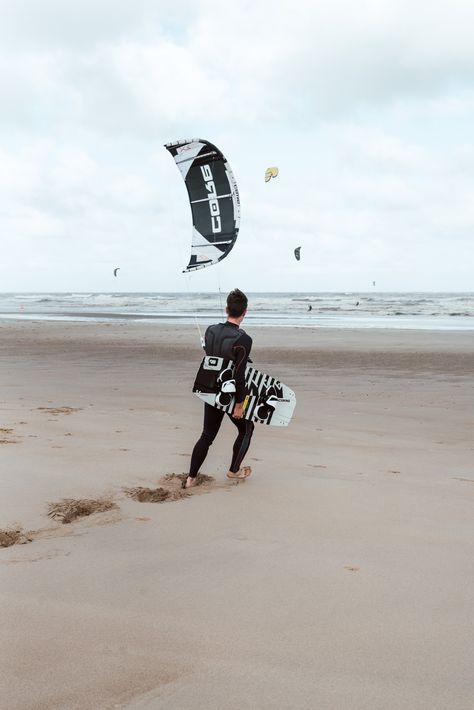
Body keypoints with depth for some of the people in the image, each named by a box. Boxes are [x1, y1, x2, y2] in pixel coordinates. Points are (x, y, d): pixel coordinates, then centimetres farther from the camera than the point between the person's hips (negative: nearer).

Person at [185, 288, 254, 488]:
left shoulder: (210, 331, -4)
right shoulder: (243, 340, -23)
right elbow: (239, 376, -22)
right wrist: (239, 404, -15)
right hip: (231, 395, -5)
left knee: (207, 435, 16)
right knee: (246, 429, 21)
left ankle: (191, 478, 16)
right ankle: (234, 470, 32)